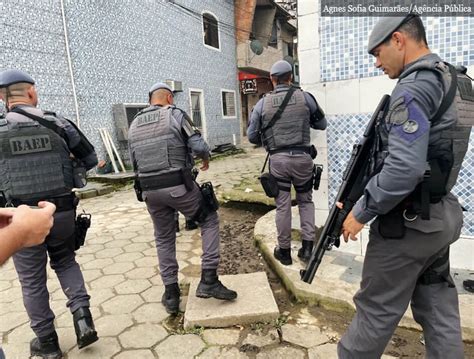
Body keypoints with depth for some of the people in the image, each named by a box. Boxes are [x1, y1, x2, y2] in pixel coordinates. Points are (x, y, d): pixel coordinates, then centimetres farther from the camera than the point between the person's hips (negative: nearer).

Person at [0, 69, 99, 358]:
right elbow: (90, 159, 4)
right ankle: (82, 315, 10)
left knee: (32, 281, 15)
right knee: (65, 262, 25)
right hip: (63, 211, 1)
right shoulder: (57, 123, -2)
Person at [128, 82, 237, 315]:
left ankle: (171, 294, 24)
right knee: (209, 220, 14)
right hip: (178, 186, -5)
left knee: (164, 239, 19)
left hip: (149, 190, 5)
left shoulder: (134, 124, 15)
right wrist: (206, 158, 12)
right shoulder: (175, 114, -1)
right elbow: (199, 146, -10)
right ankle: (208, 280, 7)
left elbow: (134, 163, 15)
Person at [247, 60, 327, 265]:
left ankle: (284, 251, 19)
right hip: (302, 157, 0)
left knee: (282, 205, 8)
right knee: (305, 201, 17)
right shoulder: (304, 97, 0)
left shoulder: (263, 103, 1)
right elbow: (322, 124, 11)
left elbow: (252, 136, 6)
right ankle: (308, 247, 14)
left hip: (278, 159, 0)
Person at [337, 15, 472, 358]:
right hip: (441, 216, 9)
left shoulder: (414, 88, -17)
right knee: (439, 311, 18)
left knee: (376, 310, 8)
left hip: (407, 222, -9)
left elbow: (403, 170, -28)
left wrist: (361, 213, -15)